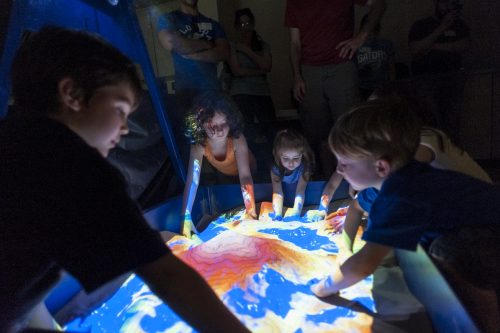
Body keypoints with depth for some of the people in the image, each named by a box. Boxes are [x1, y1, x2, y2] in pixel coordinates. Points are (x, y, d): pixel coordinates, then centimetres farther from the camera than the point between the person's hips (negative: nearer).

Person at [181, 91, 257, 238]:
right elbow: (192, 181, -39)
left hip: (243, 174, -1)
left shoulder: (237, 140, -41)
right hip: (223, 176, 2)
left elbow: (245, 176, -46)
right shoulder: (199, 145, -36)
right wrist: (185, 218, -46)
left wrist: (251, 211, -58)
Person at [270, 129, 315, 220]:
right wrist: (278, 216, -38)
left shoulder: (304, 167, -24)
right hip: (284, 204, 2)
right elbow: (277, 193, -27)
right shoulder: (275, 168, -20)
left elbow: (300, 192, -30)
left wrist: (295, 215, -41)